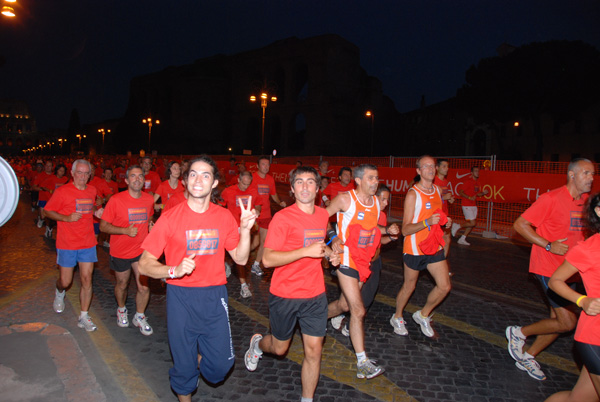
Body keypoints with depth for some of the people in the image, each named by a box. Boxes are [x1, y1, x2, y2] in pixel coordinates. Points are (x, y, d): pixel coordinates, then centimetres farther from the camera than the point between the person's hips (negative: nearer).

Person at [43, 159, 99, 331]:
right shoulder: (62, 191, -8)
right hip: (67, 244, -3)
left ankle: (84, 317, 11)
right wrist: (67, 218, -17)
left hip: (88, 243, 3)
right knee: (65, 282, 7)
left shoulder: (92, 191, 7)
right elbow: (47, 211, -3)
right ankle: (59, 292, 45)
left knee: (87, 279, 0)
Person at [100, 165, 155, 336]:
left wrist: (147, 227, 1)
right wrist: (125, 230, -25)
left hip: (141, 250, 2)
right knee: (122, 285, 17)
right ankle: (121, 309, 48)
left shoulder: (149, 199, -4)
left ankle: (139, 316, 22)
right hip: (120, 251, -2)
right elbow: (103, 226, -12)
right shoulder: (116, 200, -16)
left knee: (144, 286, -4)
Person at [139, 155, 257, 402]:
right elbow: (145, 265, -7)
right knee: (184, 365, 10)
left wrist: (245, 229, -11)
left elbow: (240, 258, 4)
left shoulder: (224, 217, 1)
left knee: (221, 364, 7)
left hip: (215, 297, 2)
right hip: (181, 296, -2)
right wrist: (174, 270, -25)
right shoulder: (170, 217, -7)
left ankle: (200, 356, 41)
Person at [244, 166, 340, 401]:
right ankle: (257, 344, 50)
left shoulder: (323, 215, 4)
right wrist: (306, 251, -27)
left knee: (314, 350, 5)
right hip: (285, 295, -4)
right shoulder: (283, 217, -16)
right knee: (279, 348, 16)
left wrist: (328, 253, 2)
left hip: (315, 295, 4)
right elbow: (268, 259, -21)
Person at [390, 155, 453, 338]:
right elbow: (405, 230, -19)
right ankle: (397, 318, 34)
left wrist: (445, 221, 2)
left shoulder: (438, 191, 7)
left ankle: (423, 315, 26)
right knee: (409, 287, 10)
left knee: (444, 287, 2)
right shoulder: (413, 194, -16)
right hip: (414, 248, -6)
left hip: (434, 247, 6)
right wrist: (428, 222, -32)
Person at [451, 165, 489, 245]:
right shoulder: (468, 181, -12)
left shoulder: (477, 182, 13)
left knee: (473, 224, 7)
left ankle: (462, 239, 16)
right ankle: (457, 226, 8)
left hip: (474, 206, 8)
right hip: (467, 206, -8)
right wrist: (470, 198, -25)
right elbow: (460, 192, -16)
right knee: (472, 223, -13)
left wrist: (483, 193, 2)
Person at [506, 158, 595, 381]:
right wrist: (548, 245, -21)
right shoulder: (552, 198, -15)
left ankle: (527, 356, 28)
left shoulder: (587, 201, 7)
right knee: (567, 322, -9)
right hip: (549, 268, -8)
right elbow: (520, 224, -16)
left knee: (558, 320, 12)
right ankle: (519, 332, 13)